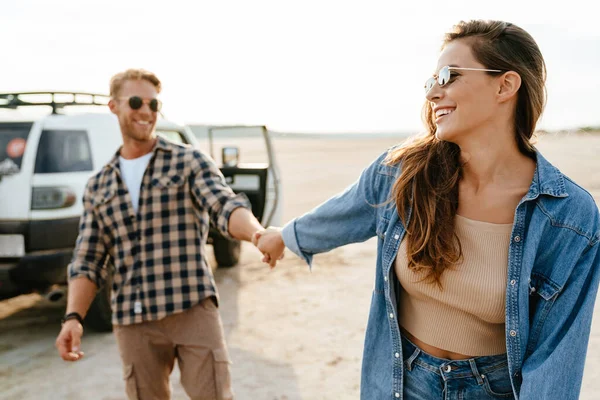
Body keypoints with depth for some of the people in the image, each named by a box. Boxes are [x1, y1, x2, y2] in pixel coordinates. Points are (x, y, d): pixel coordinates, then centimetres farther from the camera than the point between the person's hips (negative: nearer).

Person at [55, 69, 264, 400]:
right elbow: (88, 262, 10)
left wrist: (259, 234, -36)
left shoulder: (190, 162, 3)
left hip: (193, 310, -3)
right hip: (133, 322, 3)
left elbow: (226, 207, -14)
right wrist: (73, 316, -7)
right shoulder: (97, 187, 13)